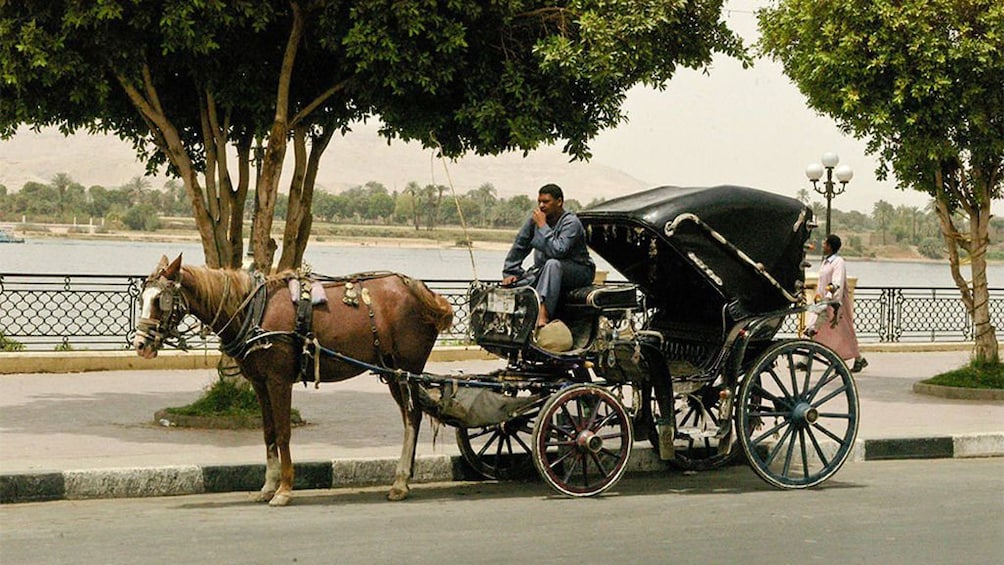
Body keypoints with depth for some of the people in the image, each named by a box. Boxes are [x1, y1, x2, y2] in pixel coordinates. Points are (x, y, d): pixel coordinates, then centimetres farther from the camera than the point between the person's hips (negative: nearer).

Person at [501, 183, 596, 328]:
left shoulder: (571, 222, -18)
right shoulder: (535, 219, 0)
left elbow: (558, 251, -33)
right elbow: (519, 245, 10)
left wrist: (543, 226, -27)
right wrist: (510, 272, 7)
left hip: (578, 271, -7)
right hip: (543, 270, 7)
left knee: (553, 264, -39)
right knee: (513, 285, -14)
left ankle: (543, 314, -52)